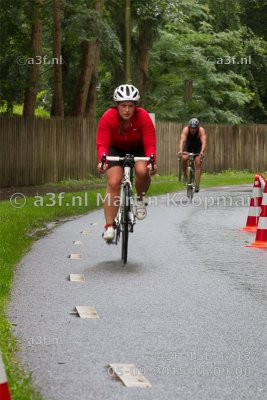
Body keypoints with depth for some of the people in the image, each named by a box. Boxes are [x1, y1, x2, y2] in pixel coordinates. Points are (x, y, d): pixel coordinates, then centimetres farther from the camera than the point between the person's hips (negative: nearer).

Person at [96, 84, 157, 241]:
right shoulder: (108, 117, -27)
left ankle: (140, 199, 0)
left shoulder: (143, 116, -28)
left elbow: (150, 144, -28)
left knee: (143, 171, -31)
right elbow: (102, 143, -29)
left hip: (138, 149, 0)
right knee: (114, 182, -19)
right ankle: (109, 226, -14)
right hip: (116, 149, 0)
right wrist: (102, 160, -49)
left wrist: (152, 161, -47)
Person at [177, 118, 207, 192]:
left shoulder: (201, 130, -31)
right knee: (184, 158, -27)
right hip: (188, 146, 1)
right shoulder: (186, 130, -30)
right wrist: (180, 150, -60)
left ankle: (197, 185, -9)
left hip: (198, 147, -1)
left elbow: (204, 142, -43)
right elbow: (182, 140, -43)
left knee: (198, 163, -14)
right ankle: (185, 175, -3)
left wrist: (202, 152, -60)